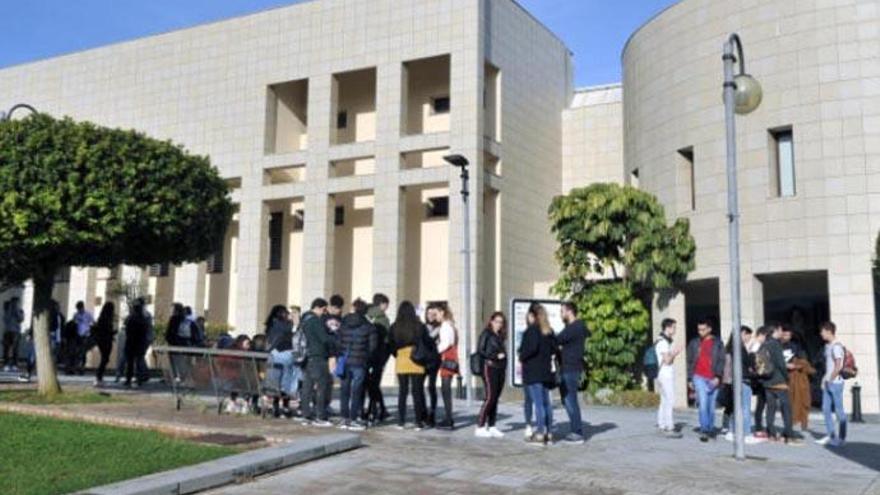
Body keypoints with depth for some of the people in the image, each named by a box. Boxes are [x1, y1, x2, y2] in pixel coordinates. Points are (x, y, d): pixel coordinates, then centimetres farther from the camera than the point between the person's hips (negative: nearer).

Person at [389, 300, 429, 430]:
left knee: (402, 391, 9)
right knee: (417, 392, 4)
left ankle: (401, 421, 10)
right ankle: (419, 422, 5)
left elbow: (391, 346, 4)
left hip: (401, 362, 2)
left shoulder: (394, 328, -2)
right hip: (417, 362, -1)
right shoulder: (420, 327, -6)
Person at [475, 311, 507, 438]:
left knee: (496, 398, 7)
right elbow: (480, 350, -9)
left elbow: (503, 352, 17)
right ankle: (480, 427, -5)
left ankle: (491, 426, 12)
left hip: (500, 368, 7)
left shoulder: (501, 336, 17)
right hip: (490, 367, -7)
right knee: (490, 397, -10)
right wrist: (496, 356, -11)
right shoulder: (486, 334, -2)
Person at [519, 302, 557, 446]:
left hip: (533, 371, -8)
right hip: (546, 371, 8)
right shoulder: (549, 330, 12)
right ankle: (549, 432, 16)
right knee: (546, 402, 12)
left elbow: (531, 348, -21)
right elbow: (554, 349, 11)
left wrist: (522, 357, -6)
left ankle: (540, 434, -7)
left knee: (538, 403, -8)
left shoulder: (532, 329, -11)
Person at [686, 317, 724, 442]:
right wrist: (690, 379, 8)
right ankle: (704, 431, -13)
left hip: (713, 379, 1)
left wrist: (718, 377, -11)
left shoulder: (717, 343, 6)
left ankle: (711, 429, 19)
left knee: (711, 406, 7)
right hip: (699, 377, -1)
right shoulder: (694, 343, 9)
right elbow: (690, 361, 12)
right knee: (703, 404, -12)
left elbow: (721, 361, 0)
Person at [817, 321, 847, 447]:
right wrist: (824, 379, 11)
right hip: (828, 383, 9)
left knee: (839, 410, -1)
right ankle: (830, 435, 18)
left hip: (835, 383, -9)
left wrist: (830, 380, -12)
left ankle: (841, 438, 6)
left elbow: (838, 366, -18)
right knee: (826, 409, 10)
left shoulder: (836, 346, -14)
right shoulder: (827, 346, 14)